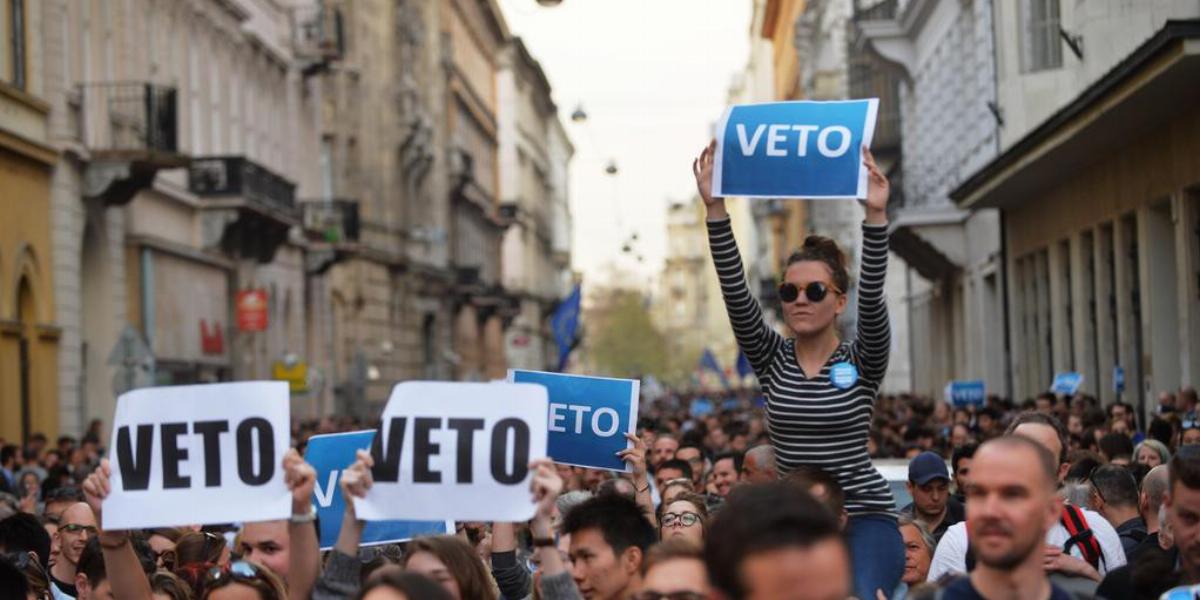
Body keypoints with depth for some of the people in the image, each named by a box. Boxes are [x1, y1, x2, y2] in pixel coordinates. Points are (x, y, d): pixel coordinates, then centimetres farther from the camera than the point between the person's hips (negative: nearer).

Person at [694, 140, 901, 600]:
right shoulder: (772, 359, 5)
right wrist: (715, 208, -17)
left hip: (863, 519, -3)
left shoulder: (862, 363, -2)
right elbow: (735, 292, -6)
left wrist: (876, 215, -31)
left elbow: (872, 296, -19)